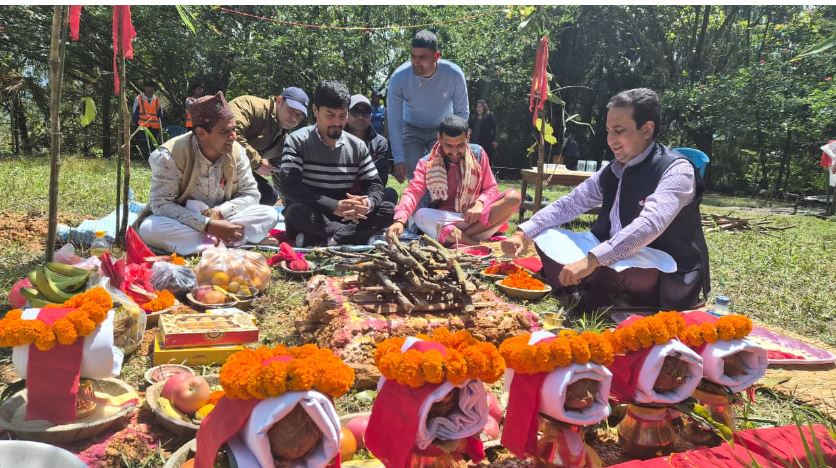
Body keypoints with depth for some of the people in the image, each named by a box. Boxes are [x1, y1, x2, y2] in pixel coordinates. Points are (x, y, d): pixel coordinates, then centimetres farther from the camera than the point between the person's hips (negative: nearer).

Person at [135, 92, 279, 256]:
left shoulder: (236, 151, -10)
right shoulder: (170, 155, -22)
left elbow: (250, 194, -4)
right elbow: (161, 204, -23)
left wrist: (219, 212, -24)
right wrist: (208, 225, -34)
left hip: (221, 219, 2)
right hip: (182, 222, -2)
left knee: (269, 215, -17)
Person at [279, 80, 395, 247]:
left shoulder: (358, 146, 6)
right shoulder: (297, 141, -6)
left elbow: (375, 185, 5)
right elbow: (289, 186, -19)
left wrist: (368, 203, -21)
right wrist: (334, 206, -29)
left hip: (346, 218, 4)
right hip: (310, 220, -4)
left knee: (389, 210, -17)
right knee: (297, 212, -37)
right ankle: (356, 236, -26)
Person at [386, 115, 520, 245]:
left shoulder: (478, 154, 2)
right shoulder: (427, 163, -3)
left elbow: (491, 188, 3)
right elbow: (413, 192, -17)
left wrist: (479, 203, -21)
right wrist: (399, 220, -36)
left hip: (475, 218, 2)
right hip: (443, 220, -1)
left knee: (513, 197, -23)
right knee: (421, 215, -32)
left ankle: (457, 238, -27)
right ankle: (476, 245, -34)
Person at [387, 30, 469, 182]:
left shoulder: (454, 74, -27)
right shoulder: (398, 77, -27)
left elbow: (462, 112, -13)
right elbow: (394, 121, -23)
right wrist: (399, 159, -29)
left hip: (443, 129, 0)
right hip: (412, 129, 0)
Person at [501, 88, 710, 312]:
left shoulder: (676, 170, -17)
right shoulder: (613, 171, 6)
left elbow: (649, 225, -32)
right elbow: (569, 204, 5)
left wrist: (591, 260, -43)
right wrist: (524, 233, -10)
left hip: (668, 281, -6)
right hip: (616, 261, 7)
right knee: (545, 238, -1)